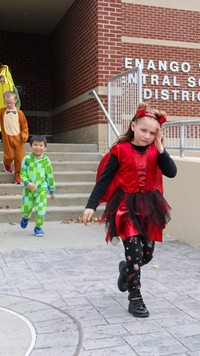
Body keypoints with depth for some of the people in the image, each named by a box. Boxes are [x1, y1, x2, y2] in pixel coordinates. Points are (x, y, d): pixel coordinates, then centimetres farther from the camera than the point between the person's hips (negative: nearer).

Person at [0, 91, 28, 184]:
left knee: (19, 158, 0)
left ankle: (17, 176, 13)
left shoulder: (19, 112, 0)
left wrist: (25, 135, -9)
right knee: (10, 156, -2)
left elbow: (24, 125, 3)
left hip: (18, 138, 1)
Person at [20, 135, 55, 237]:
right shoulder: (27, 159, -6)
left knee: (40, 209, -7)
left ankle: (38, 228, 15)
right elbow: (23, 174, -2)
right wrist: (27, 183, -22)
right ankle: (26, 218, 45)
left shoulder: (46, 160, -3)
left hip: (41, 189, 0)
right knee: (26, 208, 9)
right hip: (28, 189, 0)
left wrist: (52, 191, 10)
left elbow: (50, 176, 6)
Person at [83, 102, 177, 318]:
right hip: (126, 205, -4)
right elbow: (104, 179, -8)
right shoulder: (120, 150, -8)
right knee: (135, 253, -9)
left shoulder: (155, 151, 3)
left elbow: (171, 172, -11)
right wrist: (91, 205, -12)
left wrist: (160, 148, -14)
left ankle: (126, 268, 45)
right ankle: (135, 299, 6)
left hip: (149, 205, 5)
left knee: (147, 253, 12)